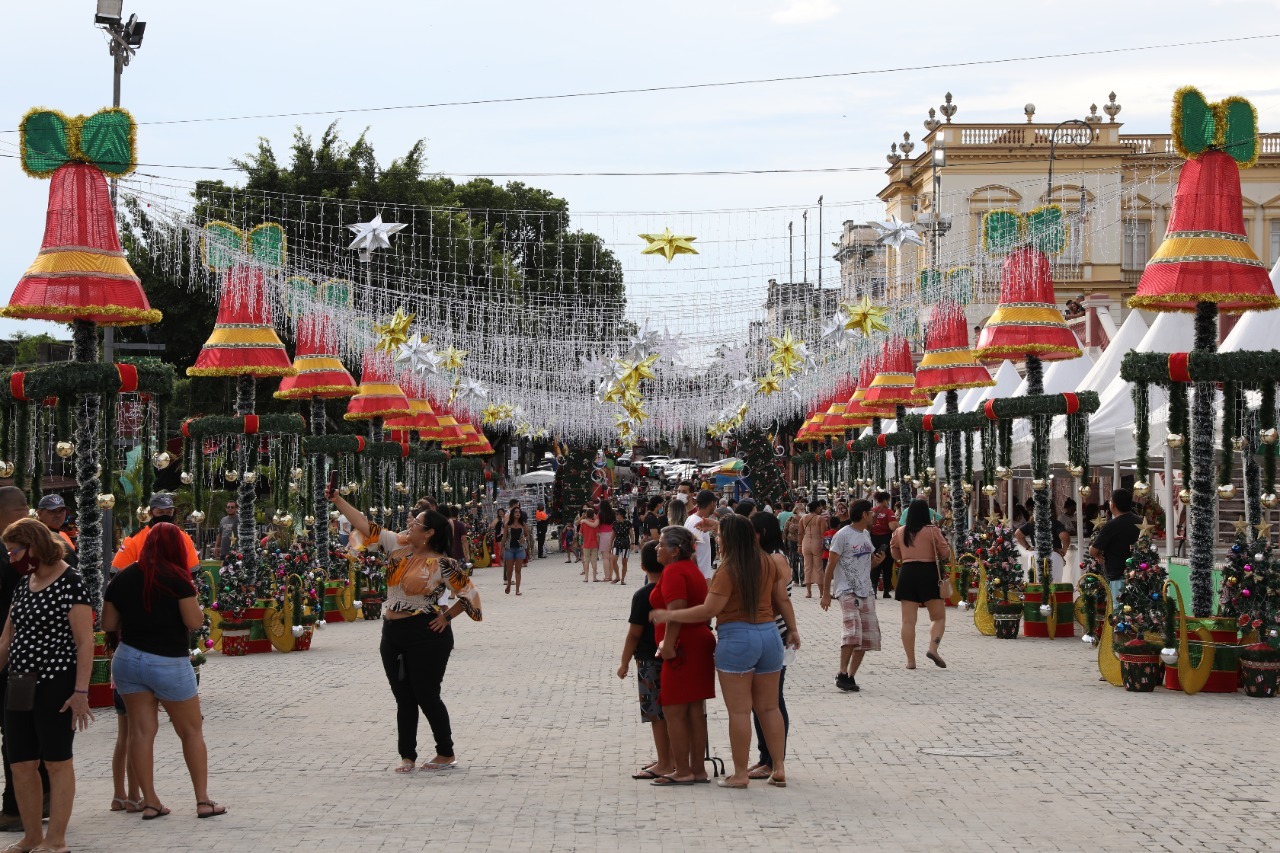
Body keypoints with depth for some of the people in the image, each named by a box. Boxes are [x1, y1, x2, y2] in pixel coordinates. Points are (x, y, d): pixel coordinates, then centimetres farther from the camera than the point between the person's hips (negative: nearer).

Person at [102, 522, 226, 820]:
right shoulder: (176, 578, -11)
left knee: (141, 731, 7)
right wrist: (193, 600, 5)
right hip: (170, 663, -4)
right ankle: (203, 800, 8)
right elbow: (194, 622, -13)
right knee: (192, 731, 8)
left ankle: (150, 802, 7)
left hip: (128, 659, 4)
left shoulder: (122, 579, 2)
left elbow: (108, 624, 7)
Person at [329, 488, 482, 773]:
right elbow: (366, 526, 7)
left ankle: (446, 754, 13)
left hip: (425, 635, -7)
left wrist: (447, 616, -9)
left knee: (426, 696, -1)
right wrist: (338, 500, 4)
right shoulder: (399, 546, 5)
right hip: (393, 634, 7)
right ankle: (407, 757, 17)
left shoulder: (442, 564, -13)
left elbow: (469, 593, -10)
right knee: (404, 699, 10)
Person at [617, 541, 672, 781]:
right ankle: (671, 758, 25)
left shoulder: (643, 595, -17)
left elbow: (634, 633, -14)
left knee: (656, 714, -1)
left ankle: (664, 764, 2)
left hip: (650, 660, -7)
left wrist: (625, 662, -4)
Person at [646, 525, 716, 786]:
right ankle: (697, 769, 15)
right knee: (695, 711, 12)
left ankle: (683, 771, -2)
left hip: (682, 647, -10)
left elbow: (677, 610, -24)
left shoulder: (673, 572, -13)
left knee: (674, 711, -4)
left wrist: (668, 644, -23)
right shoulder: (692, 568, 17)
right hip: (701, 641, 10)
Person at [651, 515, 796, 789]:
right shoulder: (768, 563, 5)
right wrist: (792, 629, 23)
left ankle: (740, 774, 5)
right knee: (769, 708, 13)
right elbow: (782, 599, 10)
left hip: (736, 639, -7)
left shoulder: (728, 570, -14)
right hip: (769, 636, 7)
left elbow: (709, 610, -15)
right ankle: (779, 769, 14)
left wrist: (669, 615, -8)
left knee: (739, 710, 1)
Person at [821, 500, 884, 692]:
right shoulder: (843, 535, -9)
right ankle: (842, 674, -14)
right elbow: (830, 566, -8)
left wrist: (878, 560, 3)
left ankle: (851, 676, 11)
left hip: (866, 591, 8)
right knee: (853, 630, -23)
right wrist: (826, 594, -10)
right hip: (847, 591, -8)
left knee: (868, 636, 4)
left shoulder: (866, 534, 15)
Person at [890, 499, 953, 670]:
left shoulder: (900, 532, 4)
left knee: (908, 620, 5)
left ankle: (910, 660, 3)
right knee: (938, 617, 7)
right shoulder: (932, 531, -6)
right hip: (929, 574, -3)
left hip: (907, 572, 3)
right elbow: (945, 553, -4)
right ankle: (933, 648, -16)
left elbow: (895, 554, 16)